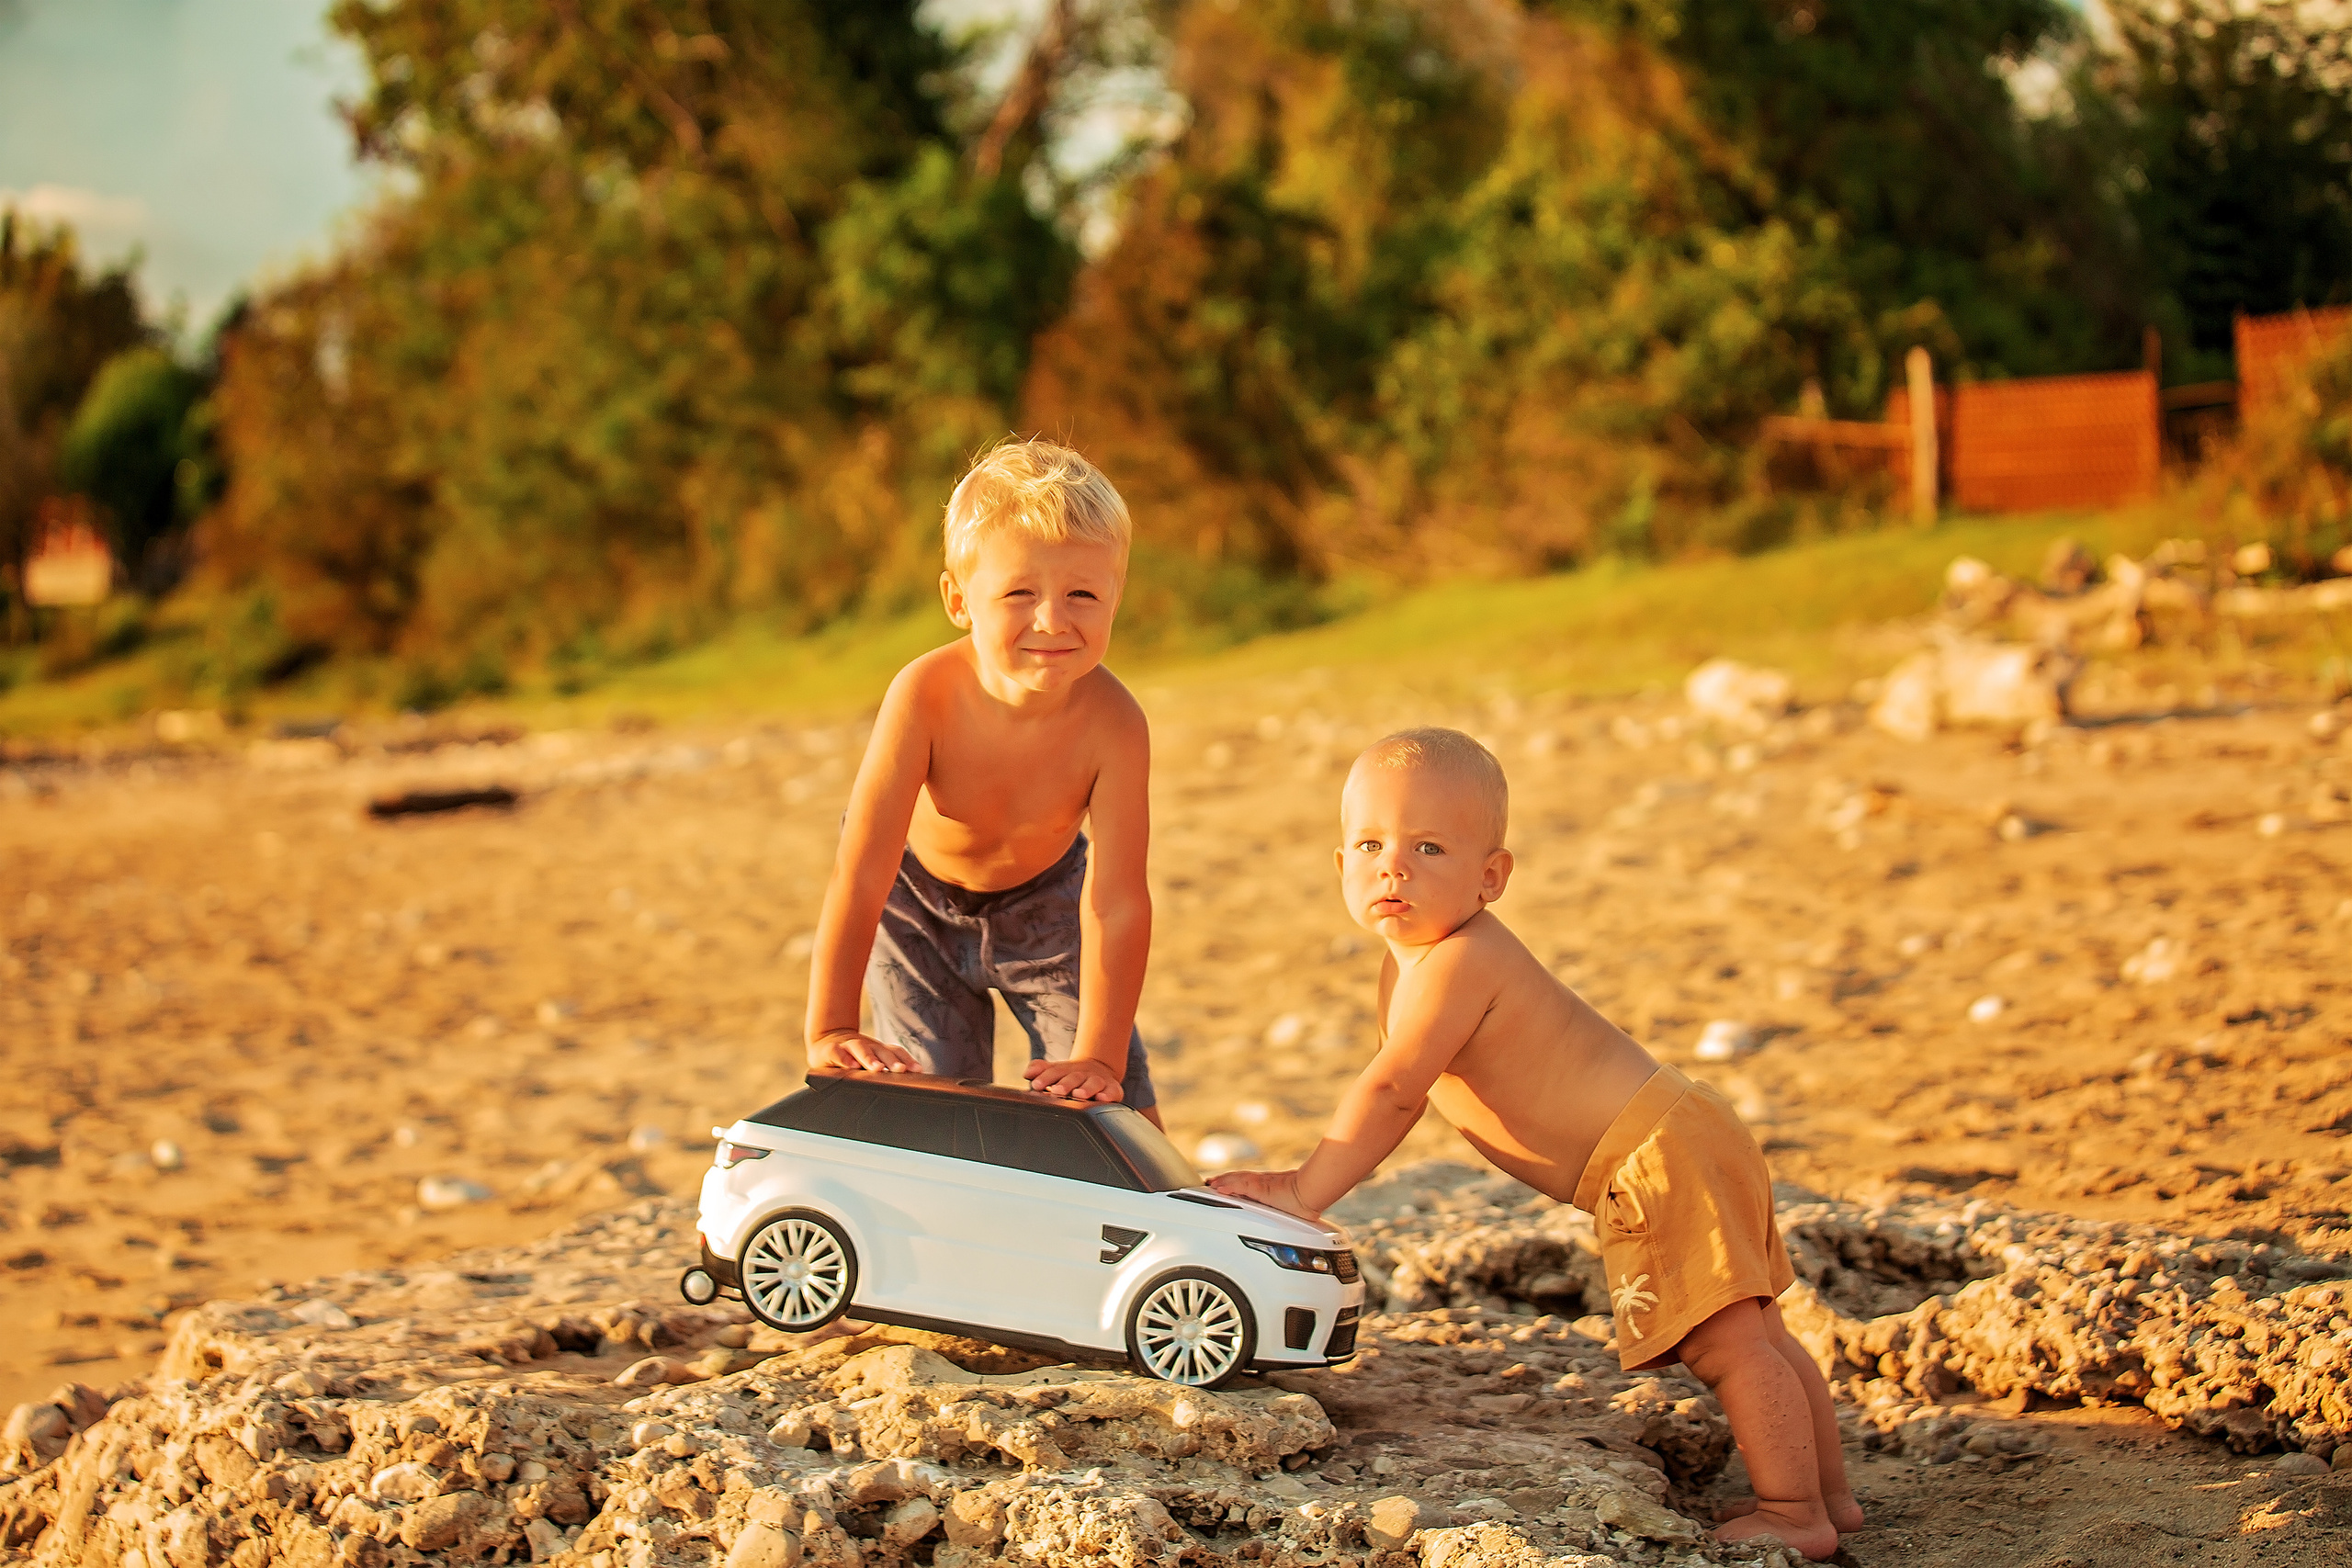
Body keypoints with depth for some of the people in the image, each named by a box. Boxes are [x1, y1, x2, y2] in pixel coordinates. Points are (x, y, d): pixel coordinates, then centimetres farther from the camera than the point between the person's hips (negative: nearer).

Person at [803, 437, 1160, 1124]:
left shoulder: (1112, 724, -35)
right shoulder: (927, 695, -36)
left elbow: (1116, 903, -32)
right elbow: (859, 874, -35)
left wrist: (1099, 1058, -37)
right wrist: (830, 1032, -39)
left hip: (1043, 899, 1)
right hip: (917, 896, -1)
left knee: (1119, 1109, -2)